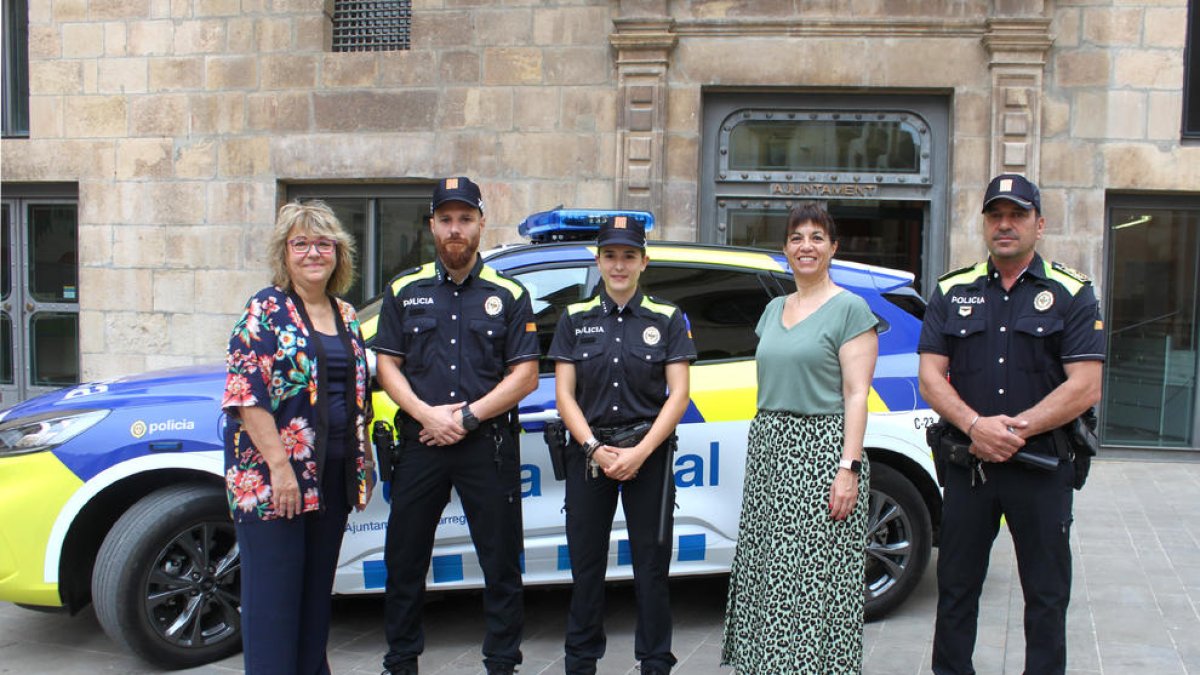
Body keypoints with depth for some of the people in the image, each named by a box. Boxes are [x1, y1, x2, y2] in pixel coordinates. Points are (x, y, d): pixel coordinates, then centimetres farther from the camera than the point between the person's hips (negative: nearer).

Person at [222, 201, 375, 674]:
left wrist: (362, 464, 14)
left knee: (318, 586, 15)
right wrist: (279, 464, -20)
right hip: (272, 476, -6)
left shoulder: (346, 316, 13)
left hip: (331, 476, 7)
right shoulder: (265, 311, -7)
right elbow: (246, 394, -15)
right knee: (274, 594, 0)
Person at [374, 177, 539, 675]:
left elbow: (525, 375, -1)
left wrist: (468, 416, -12)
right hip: (420, 442, 2)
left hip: (489, 444, -2)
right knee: (404, 558, 10)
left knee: (501, 561, 5)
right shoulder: (405, 291, 9)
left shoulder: (509, 294, 4)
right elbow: (388, 366, 4)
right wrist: (428, 414, -11)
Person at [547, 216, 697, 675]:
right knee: (586, 563, 8)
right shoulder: (576, 318, 7)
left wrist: (640, 453, -12)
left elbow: (678, 395, -3)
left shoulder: (668, 319, 3)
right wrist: (595, 449, -10)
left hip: (648, 452, -1)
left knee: (651, 564, 4)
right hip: (588, 452, 2)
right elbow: (564, 394, 3)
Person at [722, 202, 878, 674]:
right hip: (769, 447, 7)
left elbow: (857, 394, -10)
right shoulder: (775, 309, 15)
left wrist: (849, 467, -17)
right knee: (768, 574, 10)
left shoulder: (850, 308, -4)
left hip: (821, 451, -7)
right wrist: (760, 445, 13)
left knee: (815, 577, -3)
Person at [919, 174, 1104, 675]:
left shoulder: (1071, 294, 0)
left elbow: (1085, 388, -8)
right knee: (956, 587, 12)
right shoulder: (952, 292, 7)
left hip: (1043, 467, -2)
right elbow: (930, 377, 0)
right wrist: (975, 426, -16)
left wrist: (1014, 429, -16)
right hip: (967, 463, 2)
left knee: (1046, 595, 8)